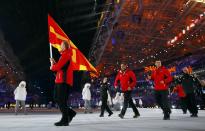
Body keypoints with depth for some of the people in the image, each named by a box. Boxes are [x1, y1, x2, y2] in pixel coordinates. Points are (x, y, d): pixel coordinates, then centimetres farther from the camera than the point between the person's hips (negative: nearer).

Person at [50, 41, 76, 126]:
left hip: (63, 80, -10)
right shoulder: (65, 55, 24)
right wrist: (54, 63, 11)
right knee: (57, 98, 12)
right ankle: (70, 113, 17)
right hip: (61, 80, 10)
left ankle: (65, 120, -2)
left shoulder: (65, 55, -8)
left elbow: (58, 66, -16)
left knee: (61, 100, -8)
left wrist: (52, 67, 4)